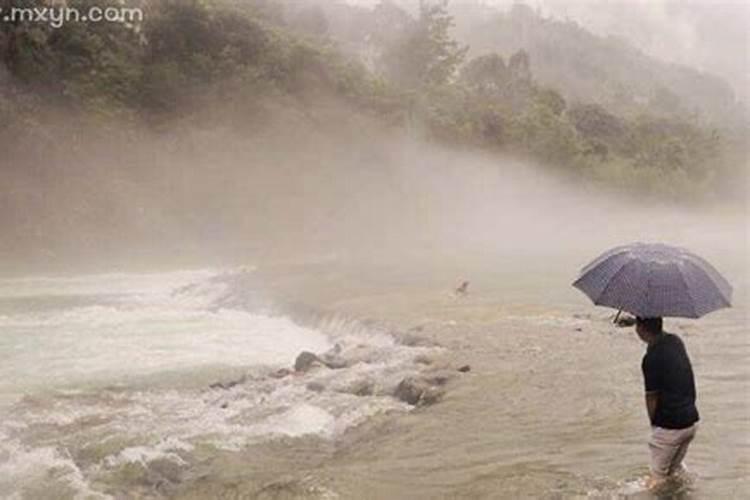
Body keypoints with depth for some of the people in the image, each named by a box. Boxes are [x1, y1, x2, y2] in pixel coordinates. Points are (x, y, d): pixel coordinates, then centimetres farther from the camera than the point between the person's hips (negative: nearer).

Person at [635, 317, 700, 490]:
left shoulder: (651, 358, -21)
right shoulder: (676, 341, 1)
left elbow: (652, 398, -14)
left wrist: (654, 423, 1)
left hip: (669, 426, -8)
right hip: (691, 420, 8)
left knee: (658, 475, 8)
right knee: (676, 467, 25)